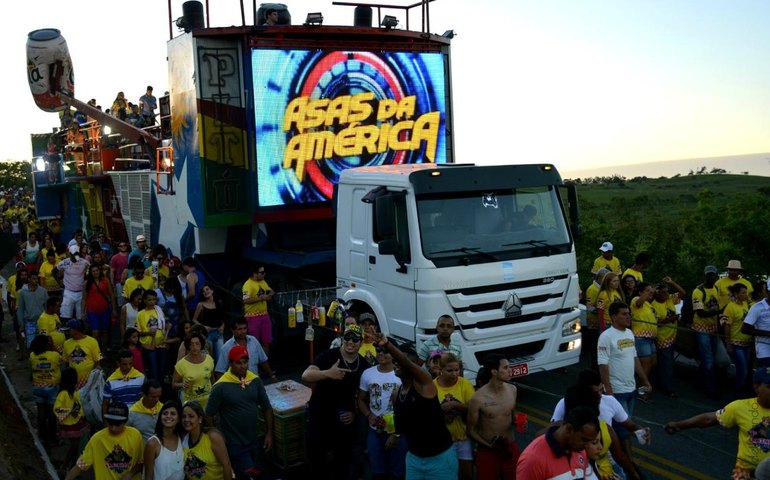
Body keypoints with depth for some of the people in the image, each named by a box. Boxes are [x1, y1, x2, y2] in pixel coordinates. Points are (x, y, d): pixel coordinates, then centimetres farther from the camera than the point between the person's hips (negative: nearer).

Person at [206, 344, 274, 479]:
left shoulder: (255, 381, -3)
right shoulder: (221, 386, -17)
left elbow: (266, 407, 5)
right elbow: (209, 415, -10)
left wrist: (269, 433, 4)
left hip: (254, 440, 5)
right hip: (234, 443, -5)